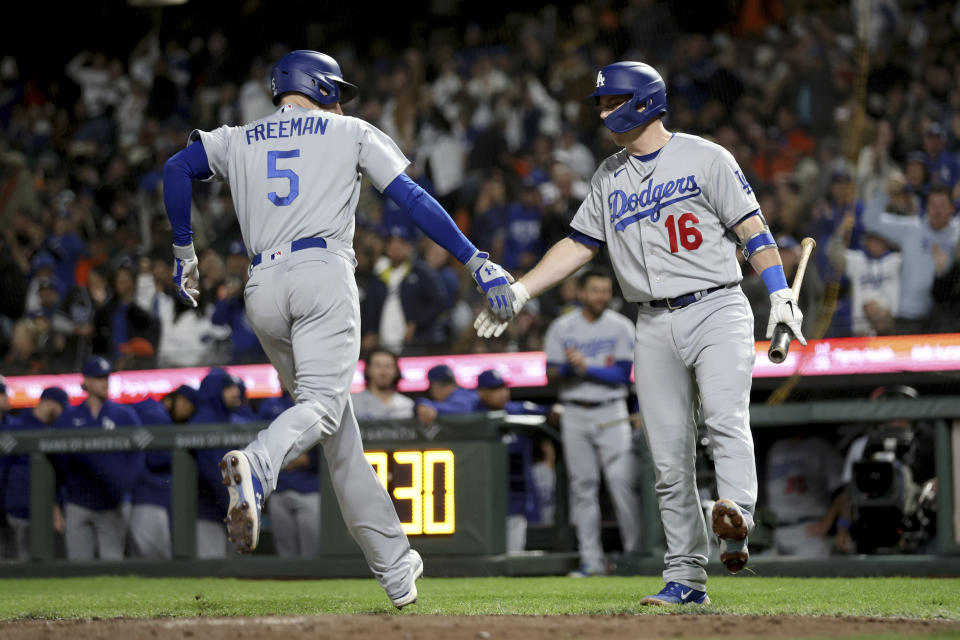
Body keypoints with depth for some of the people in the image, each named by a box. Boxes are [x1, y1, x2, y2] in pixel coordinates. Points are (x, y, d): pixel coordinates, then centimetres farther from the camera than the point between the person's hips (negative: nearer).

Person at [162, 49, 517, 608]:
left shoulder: (238, 140, 24)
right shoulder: (351, 133, 16)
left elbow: (177, 169, 10)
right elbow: (413, 199, 8)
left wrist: (184, 251, 17)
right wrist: (477, 262, 5)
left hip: (263, 288, 4)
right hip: (323, 273, -4)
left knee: (339, 433, 8)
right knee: (322, 405, -17)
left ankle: (395, 569, 7)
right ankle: (256, 467, -51)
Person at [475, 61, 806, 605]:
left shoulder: (705, 158, 0)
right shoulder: (609, 178, 16)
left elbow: (752, 227, -4)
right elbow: (579, 245, 19)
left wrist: (781, 296, -16)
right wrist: (518, 292, 9)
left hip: (717, 310, -5)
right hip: (655, 326, 5)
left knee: (725, 416, -28)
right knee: (670, 454, 1)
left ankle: (736, 517, -46)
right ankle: (686, 577, 4)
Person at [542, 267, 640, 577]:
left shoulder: (621, 327, 2)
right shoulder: (561, 328, 7)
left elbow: (623, 374, -6)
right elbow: (551, 375, 3)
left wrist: (586, 367, -17)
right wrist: (568, 367, -18)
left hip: (610, 412, -2)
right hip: (575, 414, 2)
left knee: (621, 479, -13)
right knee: (582, 485, 2)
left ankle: (635, 550, -7)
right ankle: (591, 559, 6)